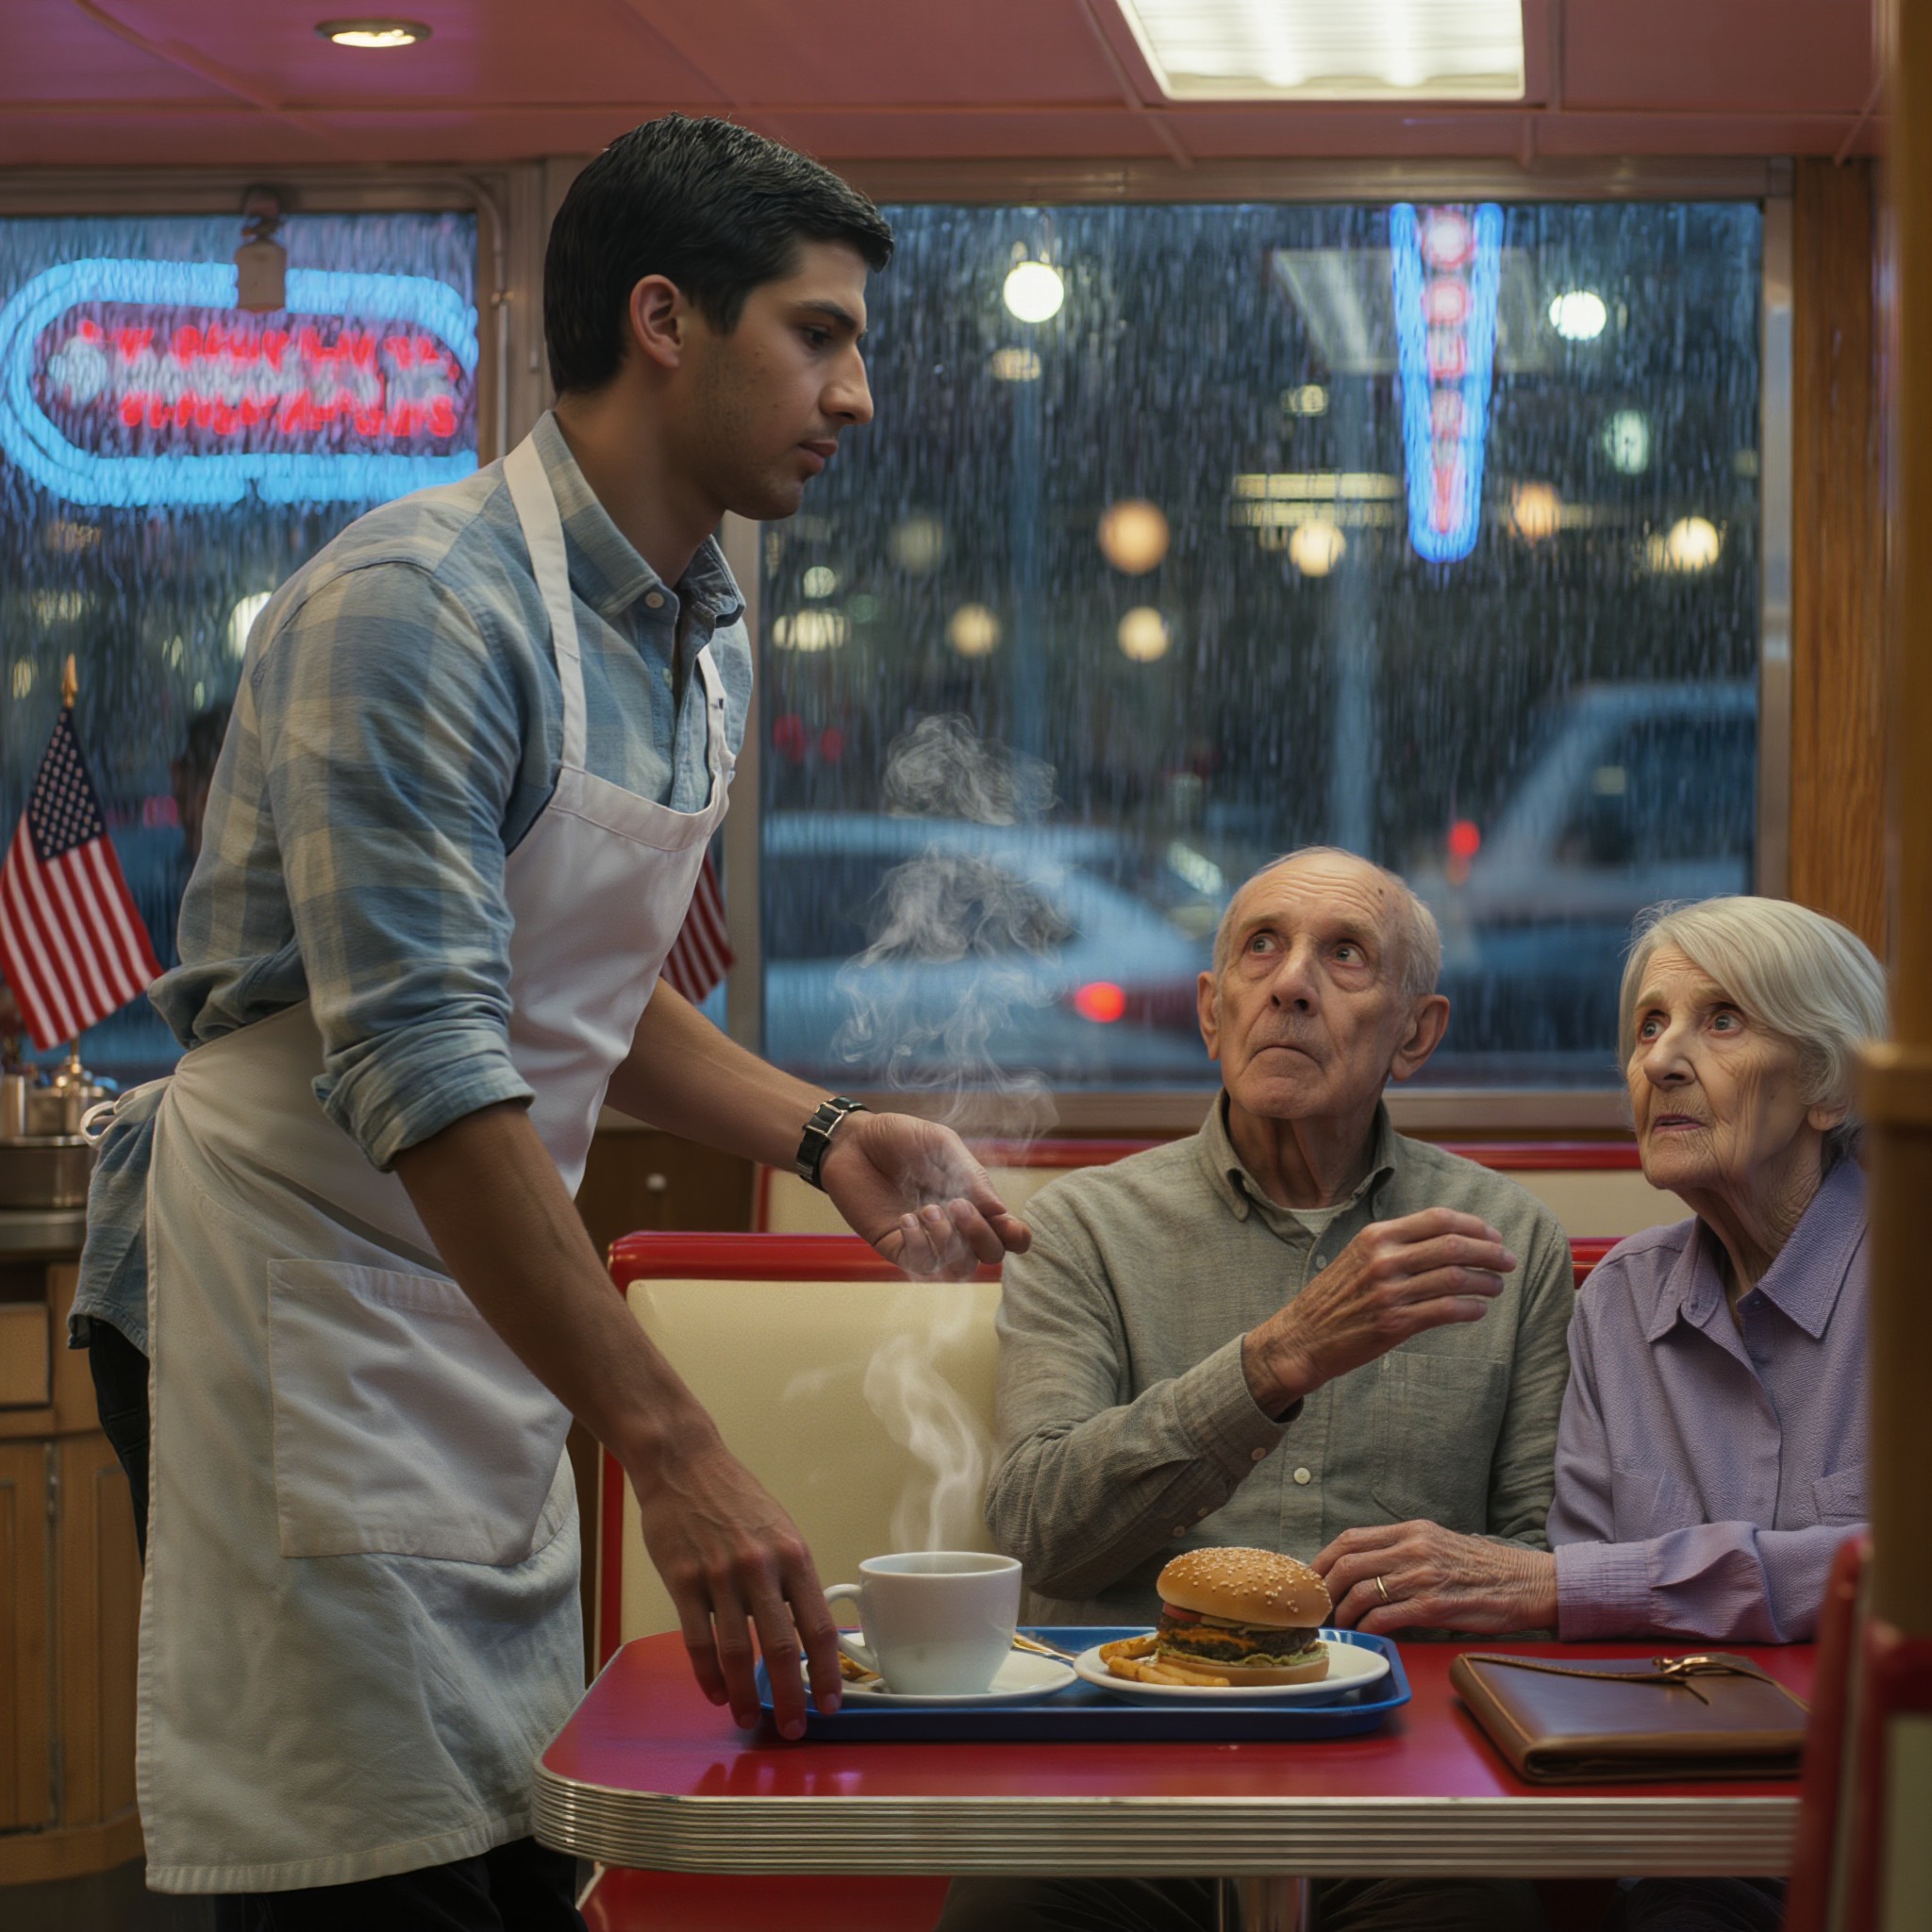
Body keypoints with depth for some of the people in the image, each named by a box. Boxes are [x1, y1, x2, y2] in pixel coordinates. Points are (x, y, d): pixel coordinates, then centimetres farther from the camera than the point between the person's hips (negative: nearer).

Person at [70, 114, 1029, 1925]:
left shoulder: (702, 638, 10)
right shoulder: (419, 605, -20)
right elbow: (418, 1069, -27)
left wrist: (820, 1137, 4)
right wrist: (669, 1444, -31)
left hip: (484, 1304, 9)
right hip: (300, 1286, -9)